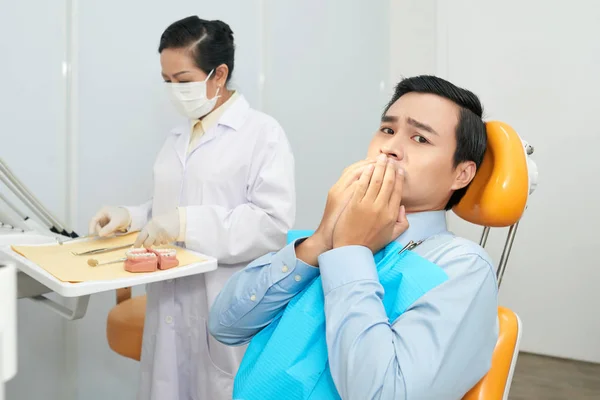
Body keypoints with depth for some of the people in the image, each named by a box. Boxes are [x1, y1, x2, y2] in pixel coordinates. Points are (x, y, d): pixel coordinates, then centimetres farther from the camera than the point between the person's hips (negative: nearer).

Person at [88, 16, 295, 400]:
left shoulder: (263, 133, -10)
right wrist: (131, 217, 2)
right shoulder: (177, 137, 15)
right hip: (171, 308, 7)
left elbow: (274, 224, -19)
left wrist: (188, 225, -24)